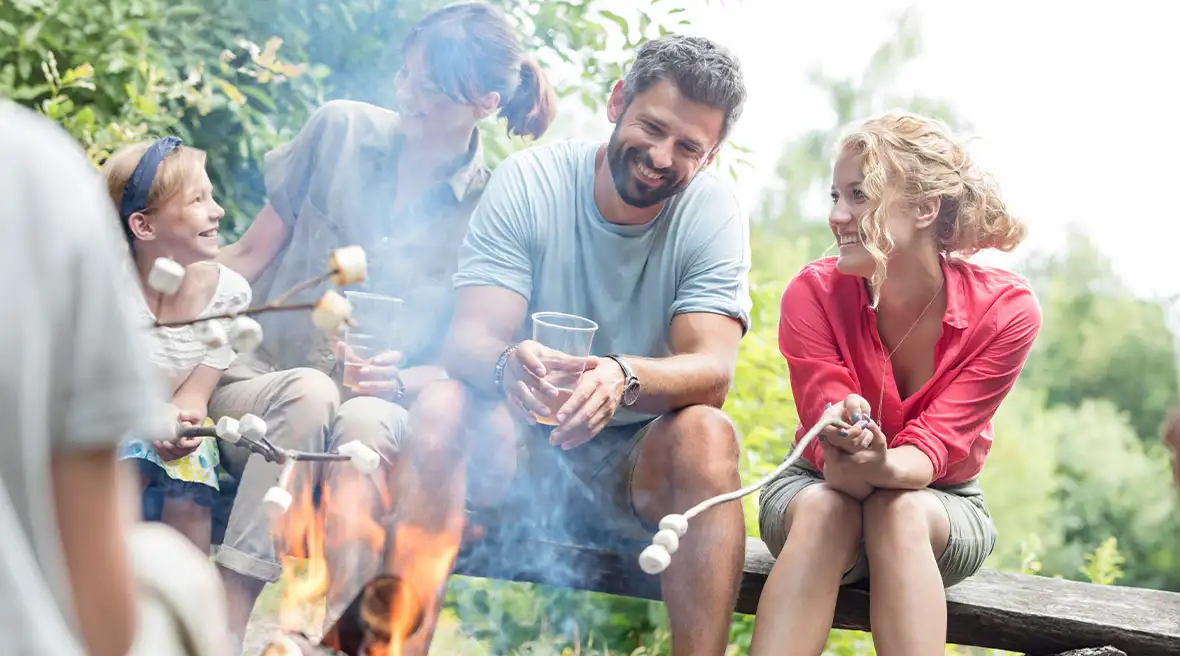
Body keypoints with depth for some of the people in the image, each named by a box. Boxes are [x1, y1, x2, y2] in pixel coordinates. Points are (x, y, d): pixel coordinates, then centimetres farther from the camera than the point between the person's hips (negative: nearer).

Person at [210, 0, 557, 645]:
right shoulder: (339, 128, 5)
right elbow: (251, 253, 8)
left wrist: (399, 381, -16)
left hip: (387, 406, -1)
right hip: (255, 379, 1)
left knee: (365, 423, -36)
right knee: (308, 393, -34)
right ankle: (224, 630, -39)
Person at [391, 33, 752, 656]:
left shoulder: (713, 211, -8)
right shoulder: (528, 179, -8)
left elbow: (712, 370, -19)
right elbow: (470, 337, -16)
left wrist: (622, 377, -43)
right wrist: (507, 365, -42)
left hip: (639, 466, 0)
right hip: (518, 449, 0)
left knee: (707, 435, -30)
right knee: (440, 406, -28)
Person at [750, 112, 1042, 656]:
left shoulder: (1005, 310, -20)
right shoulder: (813, 294, -18)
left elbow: (934, 447, -24)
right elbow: (832, 460, -23)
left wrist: (879, 467, -49)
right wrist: (846, 458, -49)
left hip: (943, 504, 0)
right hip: (816, 487, 0)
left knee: (899, 511, -35)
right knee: (823, 508, -35)